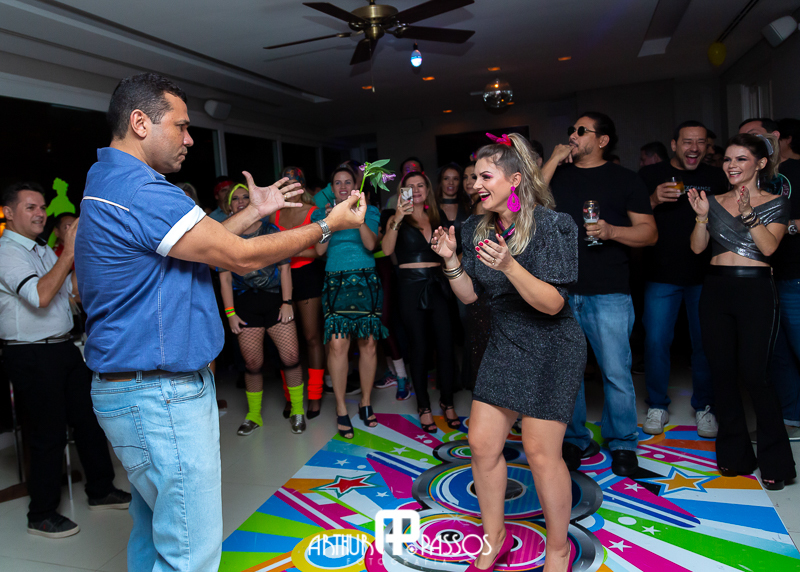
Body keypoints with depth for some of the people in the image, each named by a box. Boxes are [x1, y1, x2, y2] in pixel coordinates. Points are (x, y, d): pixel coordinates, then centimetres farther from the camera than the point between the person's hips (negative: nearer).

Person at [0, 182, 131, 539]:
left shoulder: (45, 251, 16)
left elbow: (76, 291, 14)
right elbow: (40, 296, -25)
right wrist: (69, 253, -23)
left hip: (64, 348, 8)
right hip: (31, 357, -8)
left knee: (88, 418, 12)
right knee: (50, 433, 0)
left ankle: (101, 491, 28)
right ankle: (41, 515, 17)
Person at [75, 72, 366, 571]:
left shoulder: (108, 184, 15)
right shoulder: (140, 191, -20)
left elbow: (206, 243, 18)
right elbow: (241, 258, -18)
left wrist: (255, 212, 18)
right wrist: (329, 225, -8)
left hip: (136, 390, 11)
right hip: (162, 398, -11)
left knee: (155, 531, 23)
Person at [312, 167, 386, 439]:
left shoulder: (369, 211, 10)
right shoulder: (323, 213, 12)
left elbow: (371, 245, -5)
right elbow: (320, 250, 1)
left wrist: (359, 219, -18)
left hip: (366, 280, 1)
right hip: (336, 281, 0)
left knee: (369, 343, 0)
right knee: (337, 343, -12)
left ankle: (365, 403, 17)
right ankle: (341, 409, -1)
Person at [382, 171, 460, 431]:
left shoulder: (437, 217, 13)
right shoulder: (398, 219, 1)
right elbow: (387, 249, -15)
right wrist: (397, 220, -25)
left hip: (437, 284, 3)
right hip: (411, 285, -3)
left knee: (445, 345, -1)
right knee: (419, 347, 3)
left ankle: (447, 403, 16)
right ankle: (424, 407, 15)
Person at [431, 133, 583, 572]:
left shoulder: (550, 225, -16)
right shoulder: (478, 228, 4)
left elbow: (552, 303, -21)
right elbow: (469, 295, 5)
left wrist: (509, 265, -34)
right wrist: (451, 259, -11)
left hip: (550, 350, -6)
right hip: (504, 346, 7)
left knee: (540, 452, -1)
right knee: (482, 444, 6)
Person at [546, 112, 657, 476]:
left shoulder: (624, 179, 8)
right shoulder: (557, 174, 16)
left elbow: (649, 232, 4)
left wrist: (611, 231, -14)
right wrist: (554, 160, -1)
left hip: (608, 293, -3)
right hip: (560, 290, 3)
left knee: (616, 372, -1)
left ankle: (622, 443, 18)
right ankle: (575, 440, 25)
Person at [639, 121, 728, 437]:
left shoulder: (716, 177, 10)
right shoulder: (650, 175, 4)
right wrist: (653, 201, -16)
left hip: (705, 274, 2)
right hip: (661, 274, -2)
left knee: (705, 342, 6)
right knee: (656, 341, -1)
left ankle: (704, 407, 22)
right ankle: (657, 406, 16)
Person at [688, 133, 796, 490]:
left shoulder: (776, 203, 3)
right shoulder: (715, 201, 12)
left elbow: (769, 247, -12)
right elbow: (698, 247, 4)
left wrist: (747, 213, -22)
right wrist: (702, 216, -11)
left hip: (756, 290, -3)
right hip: (716, 289, 4)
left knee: (753, 374, -9)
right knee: (722, 374, 5)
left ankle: (774, 461, 7)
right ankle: (735, 455, 19)